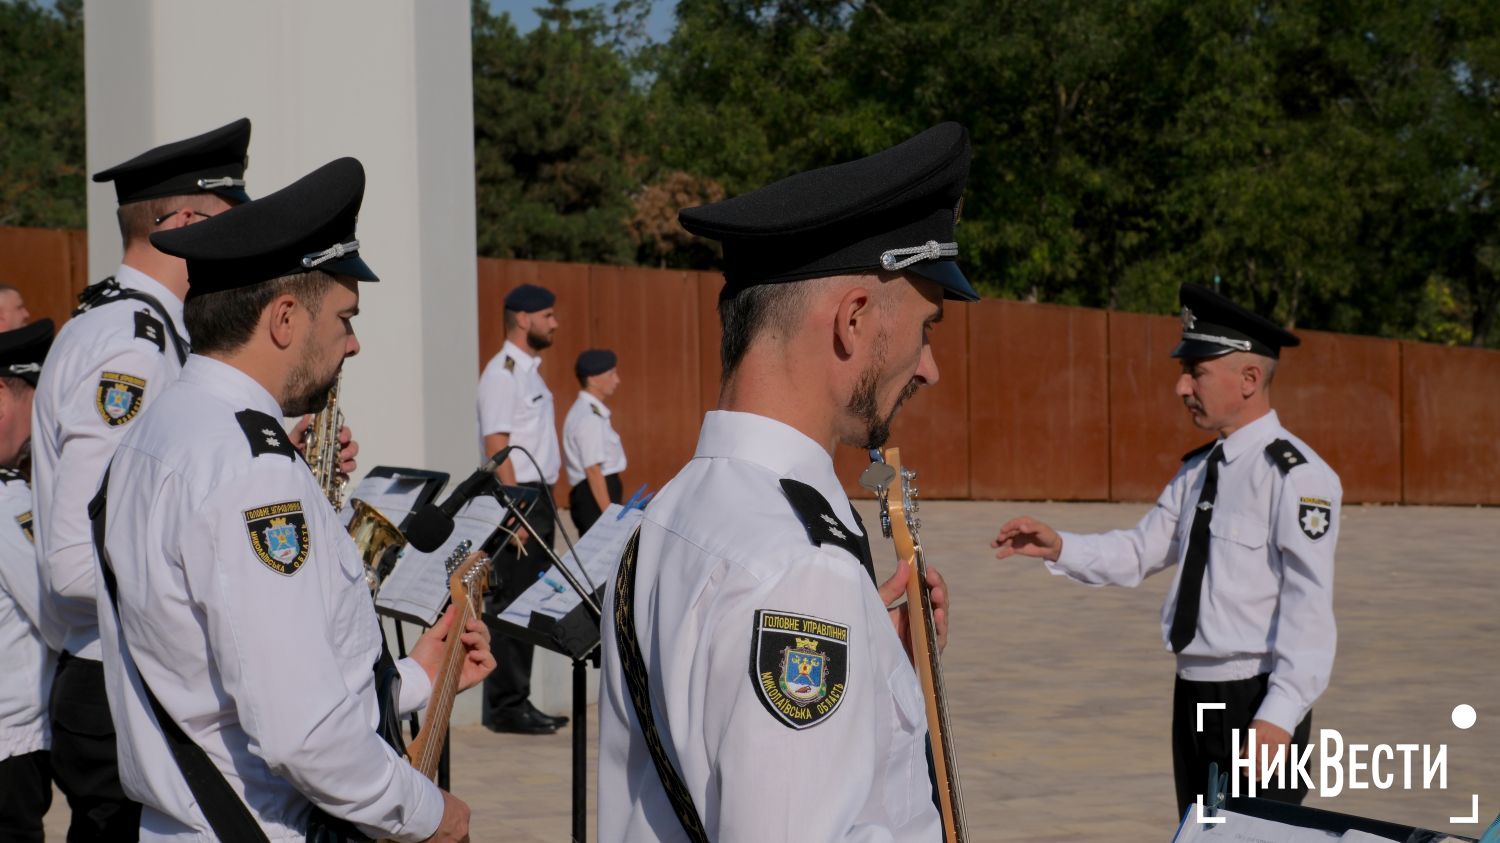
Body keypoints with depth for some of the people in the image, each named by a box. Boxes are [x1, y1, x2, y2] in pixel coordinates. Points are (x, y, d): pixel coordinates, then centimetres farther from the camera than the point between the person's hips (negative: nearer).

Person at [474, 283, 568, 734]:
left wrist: (542, 506, 14)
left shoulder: (530, 370, 17)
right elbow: (496, 447, -17)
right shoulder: (502, 372, -12)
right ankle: (504, 706, -3)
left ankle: (517, 703, 17)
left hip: (539, 496, 10)